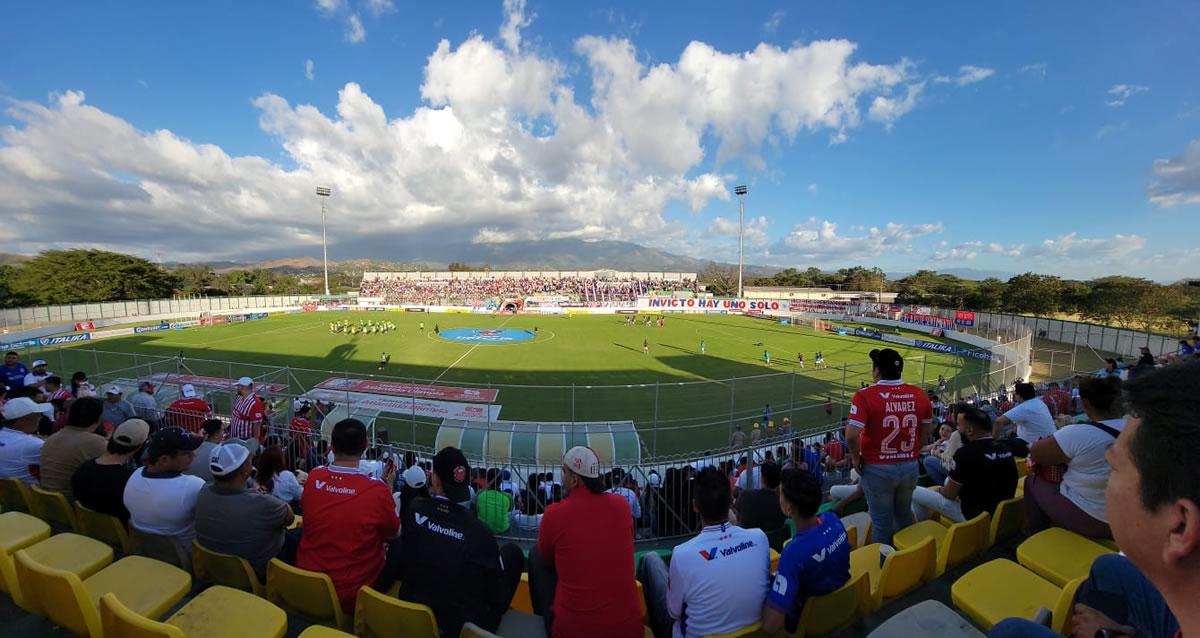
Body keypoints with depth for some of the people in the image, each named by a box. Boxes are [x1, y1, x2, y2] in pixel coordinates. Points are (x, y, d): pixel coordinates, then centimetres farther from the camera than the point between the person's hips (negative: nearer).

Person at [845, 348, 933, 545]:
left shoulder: (865, 396, -22)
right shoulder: (919, 394, -6)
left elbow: (851, 436, -28)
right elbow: (925, 431, 7)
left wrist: (855, 458, -10)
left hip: (878, 469, -5)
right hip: (910, 466, 5)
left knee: (882, 522, 13)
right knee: (904, 515, 27)